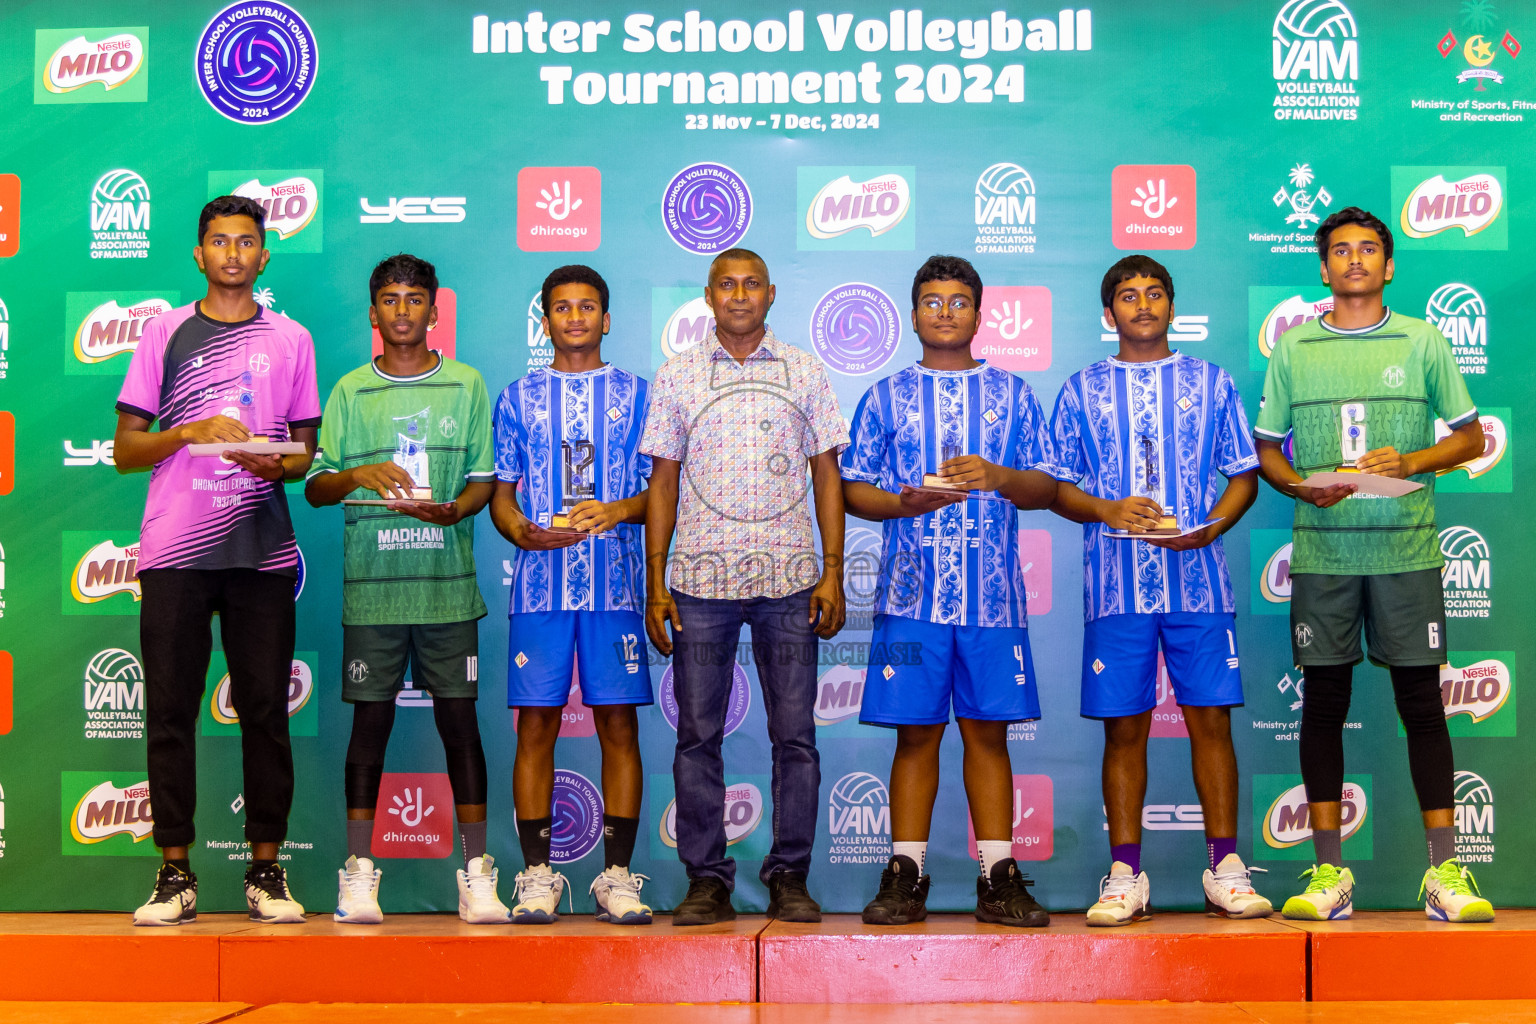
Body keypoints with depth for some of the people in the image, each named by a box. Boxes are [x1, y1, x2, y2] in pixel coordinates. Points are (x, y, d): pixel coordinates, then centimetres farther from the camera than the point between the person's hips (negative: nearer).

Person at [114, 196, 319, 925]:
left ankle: (266, 872, 7)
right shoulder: (165, 332, 11)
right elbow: (125, 449, 8)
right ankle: (175, 873, 7)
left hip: (261, 550, 0)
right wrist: (189, 432, -9)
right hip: (174, 550, 0)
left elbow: (306, 450, 13)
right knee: (170, 709, 0)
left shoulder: (290, 339, 13)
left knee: (265, 709, 0)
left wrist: (276, 462, -9)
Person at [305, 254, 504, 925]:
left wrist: (451, 510, -14)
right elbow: (315, 488, 7)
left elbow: (483, 480, 7)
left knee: (458, 718, 1)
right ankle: (359, 872, 10)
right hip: (371, 584, 0)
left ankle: (476, 875, 7)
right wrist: (358, 475, -14)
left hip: (447, 584, 0)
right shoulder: (350, 392, 9)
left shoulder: (466, 385, 9)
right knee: (370, 718, 3)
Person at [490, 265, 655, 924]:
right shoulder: (519, 398, 13)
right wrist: (523, 531, -10)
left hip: (615, 582, 0)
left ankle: (617, 875, 6)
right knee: (536, 724, 0)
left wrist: (616, 510, -12)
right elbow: (501, 494, 11)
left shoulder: (635, 394, 11)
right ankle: (537, 876, 8)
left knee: (619, 723, -1)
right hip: (540, 583, 0)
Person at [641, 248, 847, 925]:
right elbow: (663, 482, 9)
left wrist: (832, 572, 1)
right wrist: (654, 584, 3)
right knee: (698, 734, 1)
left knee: (795, 734, 1)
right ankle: (706, 879, 11)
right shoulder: (676, 377, 9)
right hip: (700, 578, 0)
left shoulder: (805, 372, 9)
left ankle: (790, 876, 12)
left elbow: (826, 474, 9)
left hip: (789, 577, 0)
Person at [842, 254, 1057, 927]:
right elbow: (853, 488, 8)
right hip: (912, 591, -1)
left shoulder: (1011, 394, 13)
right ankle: (904, 878, 8)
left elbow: (1047, 488, 10)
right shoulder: (887, 397, 11)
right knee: (916, 733, 1)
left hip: (993, 593, 1)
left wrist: (998, 477, -10)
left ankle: (999, 879, 9)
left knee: (989, 732, 3)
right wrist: (904, 503, -12)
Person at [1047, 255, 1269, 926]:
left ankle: (1225, 871, 8)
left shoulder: (1211, 383, 12)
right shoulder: (1082, 390, 11)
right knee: (1123, 727, 1)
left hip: (1198, 578, 0)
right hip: (1116, 585, 0)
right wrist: (1108, 510, -10)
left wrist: (1209, 527, -8)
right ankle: (1124, 877, 8)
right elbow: (1057, 487, 10)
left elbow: (1244, 475, 11)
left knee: (1211, 718, -1)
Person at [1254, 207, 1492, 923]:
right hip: (1322, 550, 1)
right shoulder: (1292, 348, 10)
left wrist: (1411, 461, -9)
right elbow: (1265, 449, 12)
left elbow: (1470, 436, 10)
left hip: (1406, 547, -1)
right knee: (1323, 704, 2)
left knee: (1422, 703, 0)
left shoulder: (1422, 342, 8)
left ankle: (1444, 871, 7)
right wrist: (1304, 487, -8)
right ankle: (1329, 873, 9)